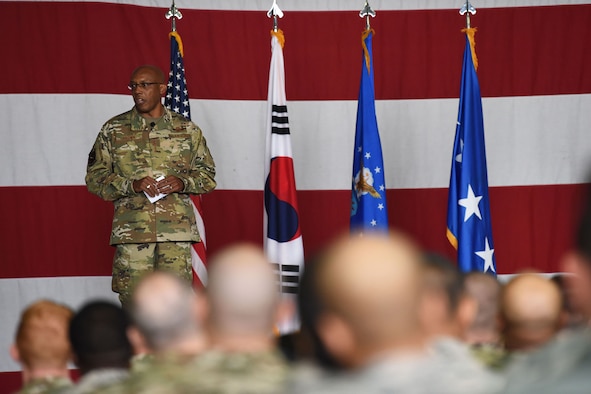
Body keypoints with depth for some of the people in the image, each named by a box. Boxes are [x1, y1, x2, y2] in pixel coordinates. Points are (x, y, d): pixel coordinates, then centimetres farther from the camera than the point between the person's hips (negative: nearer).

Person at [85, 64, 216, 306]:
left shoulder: (188, 131, 10)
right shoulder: (113, 130, 8)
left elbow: (207, 174, 15)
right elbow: (95, 177, 7)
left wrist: (183, 183, -7)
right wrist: (132, 185, -10)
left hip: (177, 231, 0)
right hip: (132, 230, 0)